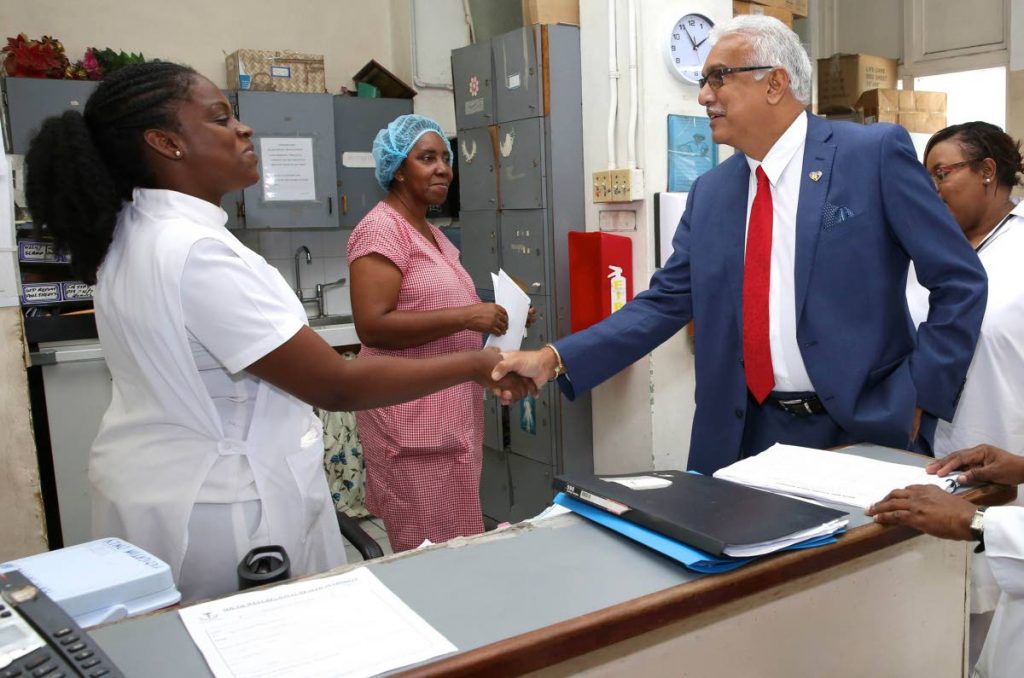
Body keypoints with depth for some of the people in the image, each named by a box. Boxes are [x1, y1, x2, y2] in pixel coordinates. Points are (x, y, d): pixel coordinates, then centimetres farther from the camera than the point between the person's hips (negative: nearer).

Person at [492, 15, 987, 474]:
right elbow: (664, 302, 3)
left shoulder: (875, 152, -7)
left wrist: (916, 397, -9)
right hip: (747, 433, 4)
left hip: (865, 429, -3)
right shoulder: (710, 192, 6)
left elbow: (961, 281, -5)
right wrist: (555, 359, -7)